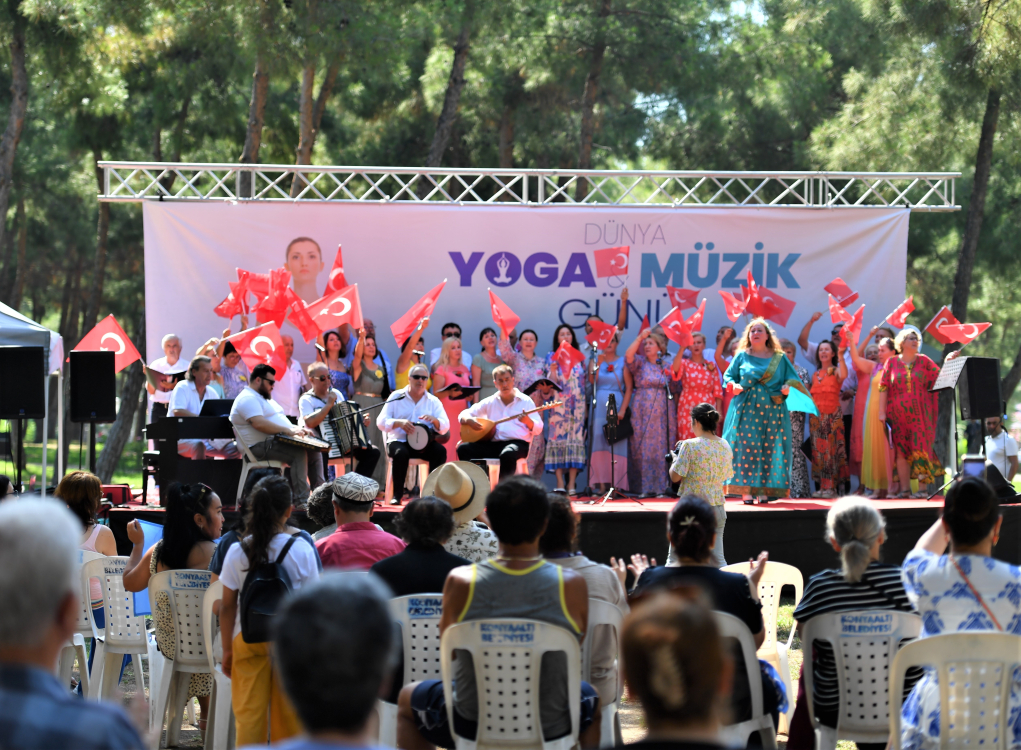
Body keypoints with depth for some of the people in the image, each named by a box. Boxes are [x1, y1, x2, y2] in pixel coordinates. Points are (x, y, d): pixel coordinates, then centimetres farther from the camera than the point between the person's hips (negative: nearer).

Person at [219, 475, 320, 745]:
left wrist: (227, 650, 9)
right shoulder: (301, 550, -8)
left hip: (247, 640, 1)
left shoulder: (237, 552, -5)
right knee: (287, 716, 9)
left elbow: (226, 606, -1)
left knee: (248, 715, 5)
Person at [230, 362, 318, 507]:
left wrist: (298, 430, 7)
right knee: (299, 453, -29)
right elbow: (259, 424, -25)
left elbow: (280, 421, 27)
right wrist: (289, 431, -26)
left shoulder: (265, 398, 25)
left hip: (279, 441, 11)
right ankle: (301, 502, -31)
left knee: (314, 450, -3)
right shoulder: (248, 399, -11)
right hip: (261, 447, -11)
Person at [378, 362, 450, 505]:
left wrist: (434, 420, -23)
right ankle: (397, 495, -23)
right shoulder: (396, 398, 5)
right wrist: (399, 423, -24)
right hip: (399, 441, -2)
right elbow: (381, 422, -4)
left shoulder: (433, 401, 9)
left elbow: (445, 428, -1)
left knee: (440, 450, -28)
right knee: (400, 453, -35)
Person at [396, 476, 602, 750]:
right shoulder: (572, 585, -17)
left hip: (472, 726, -1)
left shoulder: (460, 582, -17)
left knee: (408, 697, 33)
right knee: (593, 699, 38)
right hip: (551, 726, 1)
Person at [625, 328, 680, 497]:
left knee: (662, 448, -2)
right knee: (643, 447, -4)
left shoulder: (666, 366, 12)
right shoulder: (640, 363, 7)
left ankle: (662, 486, 1)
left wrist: (672, 377, -6)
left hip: (663, 412, 1)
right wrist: (640, 337, -13)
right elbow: (628, 356, -14)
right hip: (643, 411, -1)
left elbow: (674, 389, 14)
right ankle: (645, 487, -1)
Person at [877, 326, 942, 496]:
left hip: (920, 413, -1)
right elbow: (883, 387, 6)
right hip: (898, 415, 1)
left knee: (921, 448, -8)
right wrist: (882, 411, 0)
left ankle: (923, 488, -8)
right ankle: (904, 489, 4)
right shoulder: (892, 362, 8)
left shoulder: (924, 361, 9)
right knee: (901, 450, 0)